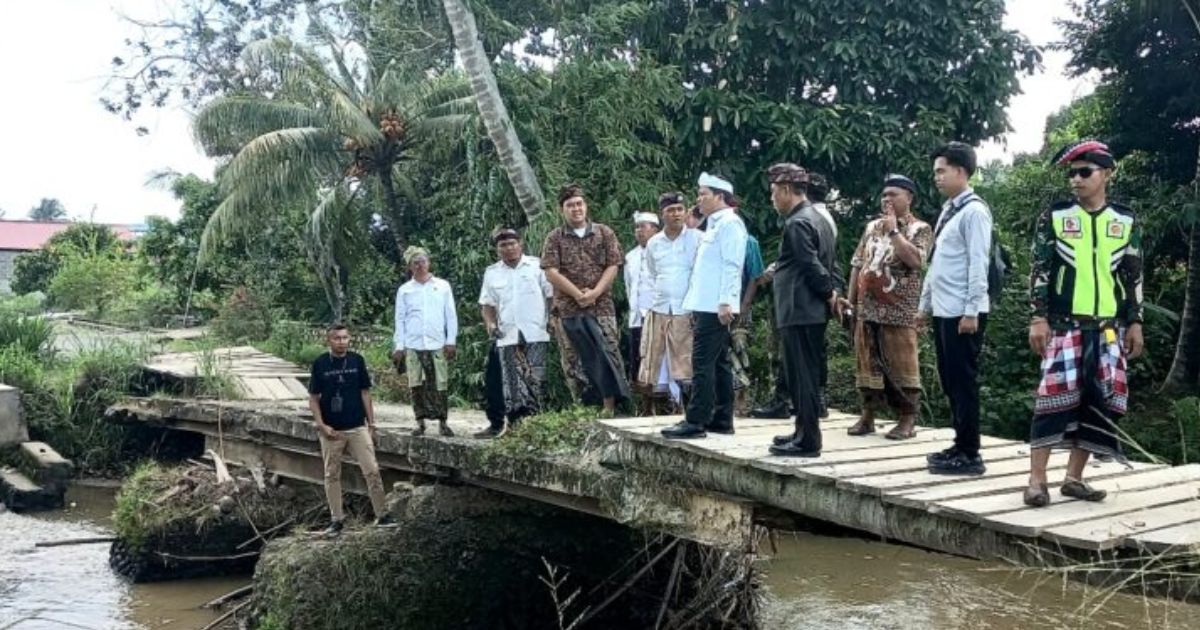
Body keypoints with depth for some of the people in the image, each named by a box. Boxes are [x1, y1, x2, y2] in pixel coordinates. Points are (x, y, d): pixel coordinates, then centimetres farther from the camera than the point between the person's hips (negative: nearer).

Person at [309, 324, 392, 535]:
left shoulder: (357, 360, 0)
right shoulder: (320, 364, -3)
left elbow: (365, 393, 6)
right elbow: (313, 398, 1)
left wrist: (371, 424, 4)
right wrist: (322, 426, -8)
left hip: (358, 427, 1)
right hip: (331, 431, 0)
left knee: (372, 471, -4)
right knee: (332, 476, 8)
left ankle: (382, 515, 5)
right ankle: (336, 519, 18)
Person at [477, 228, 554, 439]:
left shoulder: (537, 266, 4)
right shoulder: (492, 273, 13)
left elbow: (552, 295, 3)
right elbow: (487, 304, 16)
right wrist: (490, 324, -1)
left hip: (535, 335, -3)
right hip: (506, 337, 3)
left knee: (535, 385, -4)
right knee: (510, 385, 3)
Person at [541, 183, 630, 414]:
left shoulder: (604, 233, 7)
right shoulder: (554, 238, 5)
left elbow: (613, 266, 2)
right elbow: (551, 272, -4)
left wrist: (595, 293, -11)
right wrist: (578, 294, -12)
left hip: (601, 307, 0)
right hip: (568, 309, 0)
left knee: (608, 355, -4)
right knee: (574, 361, 0)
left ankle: (610, 407, 1)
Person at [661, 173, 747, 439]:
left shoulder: (730, 223, -9)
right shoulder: (713, 225, 20)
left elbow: (731, 265, -17)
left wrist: (725, 302, -23)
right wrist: (697, 305, 18)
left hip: (716, 307, -10)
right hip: (707, 305, 10)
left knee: (703, 363, -10)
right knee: (718, 363, 11)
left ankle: (695, 421, -9)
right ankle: (722, 419, 16)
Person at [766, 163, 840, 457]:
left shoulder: (797, 223, -15)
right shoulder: (818, 219, 16)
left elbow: (812, 266, -20)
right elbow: (831, 263, 18)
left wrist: (828, 294, -7)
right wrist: (833, 291, 7)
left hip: (799, 312, -10)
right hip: (813, 311, 10)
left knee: (802, 377, -6)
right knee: (808, 375, 15)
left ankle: (807, 441, -2)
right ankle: (805, 431, 23)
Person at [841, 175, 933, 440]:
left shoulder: (920, 229, -1)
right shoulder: (872, 227, 16)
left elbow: (915, 261, -19)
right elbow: (857, 264, 16)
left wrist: (893, 230, -13)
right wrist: (850, 299, 9)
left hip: (898, 311, -5)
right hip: (867, 309, 6)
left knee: (902, 365, -2)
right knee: (867, 363, 8)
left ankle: (908, 420, 4)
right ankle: (868, 415, 16)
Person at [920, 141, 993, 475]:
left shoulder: (974, 211, -11)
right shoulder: (947, 210, 16)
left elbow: (978, 264, -17)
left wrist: (971, 311, -20)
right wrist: (925, 303, 20)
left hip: (963, 313, -9)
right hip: (942, 311, 9)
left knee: (964, 382, -4)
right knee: (949, 381, 13)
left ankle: (970, 455, 3)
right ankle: (960, 446, 22)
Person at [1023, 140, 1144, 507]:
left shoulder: (1126, 222, 9)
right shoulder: (1054, 217, 2)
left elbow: (1133, 277, 12)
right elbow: (1040, 271, 0)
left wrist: (1134, 323, 7)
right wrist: (1038, 318, -7)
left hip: (1109, 326, 3)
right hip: (1064, 323, -3)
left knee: (1102, 400, 3)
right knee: (1057, 395, -11)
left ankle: (1074, 477, 13)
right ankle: (1037, 479, -8)